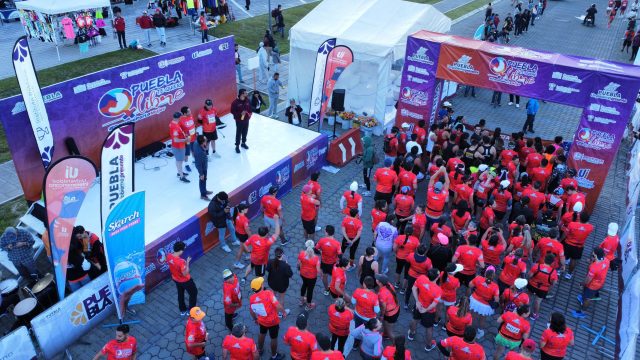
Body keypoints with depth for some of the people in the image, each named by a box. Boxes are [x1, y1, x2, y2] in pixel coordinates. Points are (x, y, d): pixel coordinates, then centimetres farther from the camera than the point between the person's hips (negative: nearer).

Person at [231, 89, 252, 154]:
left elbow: (250, 108, 11)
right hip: (239, 120, -5)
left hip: (246, 120, 6)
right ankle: (237, 146, 14)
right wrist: (240, 113, -25)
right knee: (239, 133, 2)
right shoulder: (235, 102, -19)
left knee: (245, 132, 18)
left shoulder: (247, 100, -2)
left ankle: (243, 143, 39)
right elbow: (232, 111, -16)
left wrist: (249, 114, -4)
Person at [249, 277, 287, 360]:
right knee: (274, 338, 17)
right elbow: (278, 306, -29)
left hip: (262, 321, 5)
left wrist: (255, 319, 24)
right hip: (273, 321, -5)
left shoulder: (252, 298, -11)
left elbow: (251, 311, 5)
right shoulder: (268, 293, -29)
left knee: (262, 334, 32)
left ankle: (260, 349, 54)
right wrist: (284, 312, -10)